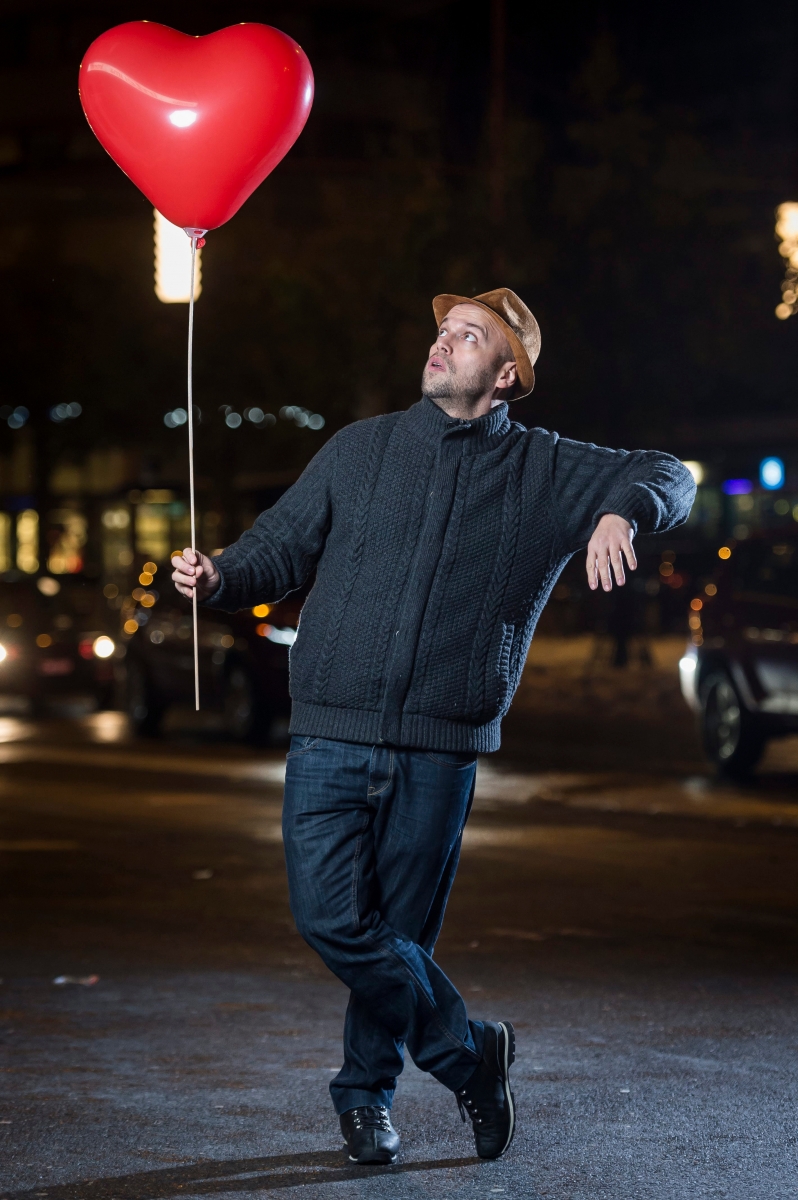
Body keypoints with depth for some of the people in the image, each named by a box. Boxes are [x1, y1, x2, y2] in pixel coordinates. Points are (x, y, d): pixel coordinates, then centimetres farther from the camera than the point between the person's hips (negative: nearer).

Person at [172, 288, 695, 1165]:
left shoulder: (541, 471, 8)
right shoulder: (361, 449, 10)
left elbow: (665, 477, 12)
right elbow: (279, 548, 10)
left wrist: (622, 513, -10)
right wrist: (221, 580, -11)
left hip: (440, 753, 0)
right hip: (332, 736, 1)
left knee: (400, 930, 4)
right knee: (330, 918, -11)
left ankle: (365, 1094, 28)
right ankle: (468, 1054, 8)